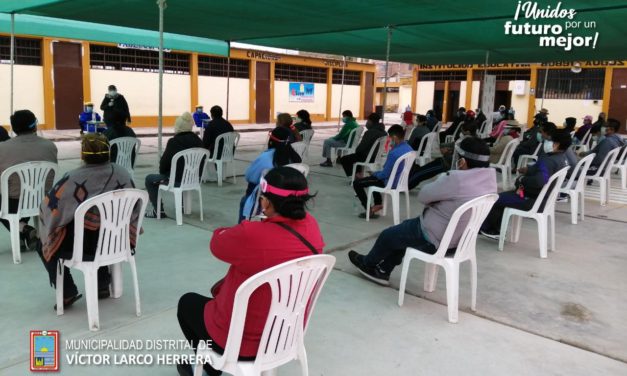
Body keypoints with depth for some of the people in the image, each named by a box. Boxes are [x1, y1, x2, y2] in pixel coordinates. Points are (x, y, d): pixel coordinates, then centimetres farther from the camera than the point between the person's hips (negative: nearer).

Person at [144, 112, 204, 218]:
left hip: (178, 180, -6)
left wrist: (162, 172, 16)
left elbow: (164, 161, -6)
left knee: (149, 179, 14)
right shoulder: (198, 141, 2)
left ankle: (158, 210, 12)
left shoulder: (174, 142, -15)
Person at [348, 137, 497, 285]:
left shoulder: (457, 179, -32)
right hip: (459, 237, 8)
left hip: (435, 240, -8)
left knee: (388, 236, 16)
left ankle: (367, 263, 45)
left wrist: (443, 177, -1)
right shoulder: (490, 177, -5)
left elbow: (423, 196, -17)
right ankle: (383, 271, 39)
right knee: (403, 230, 27)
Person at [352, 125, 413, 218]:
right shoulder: (409, 148, -2)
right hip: (402, 181, 9)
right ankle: (378, 204, 29)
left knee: (357, 183, 0)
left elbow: (385, 174, -21)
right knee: (375, 176, 36)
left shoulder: (394, 153, -30)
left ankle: (369, 210, 2)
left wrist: (374, 173, -3)